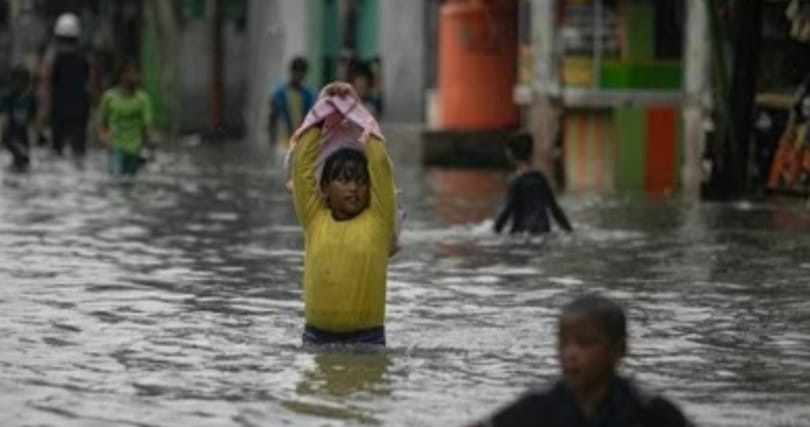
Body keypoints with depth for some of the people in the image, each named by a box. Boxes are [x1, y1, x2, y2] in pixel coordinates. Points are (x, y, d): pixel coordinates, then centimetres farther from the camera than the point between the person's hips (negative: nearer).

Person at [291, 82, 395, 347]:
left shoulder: (378, 222, 4)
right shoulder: (315, 220, 8)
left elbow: (380, 165, 0)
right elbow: (303, 164, 7)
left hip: (366, 335, -2)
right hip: (317, 334, 2)